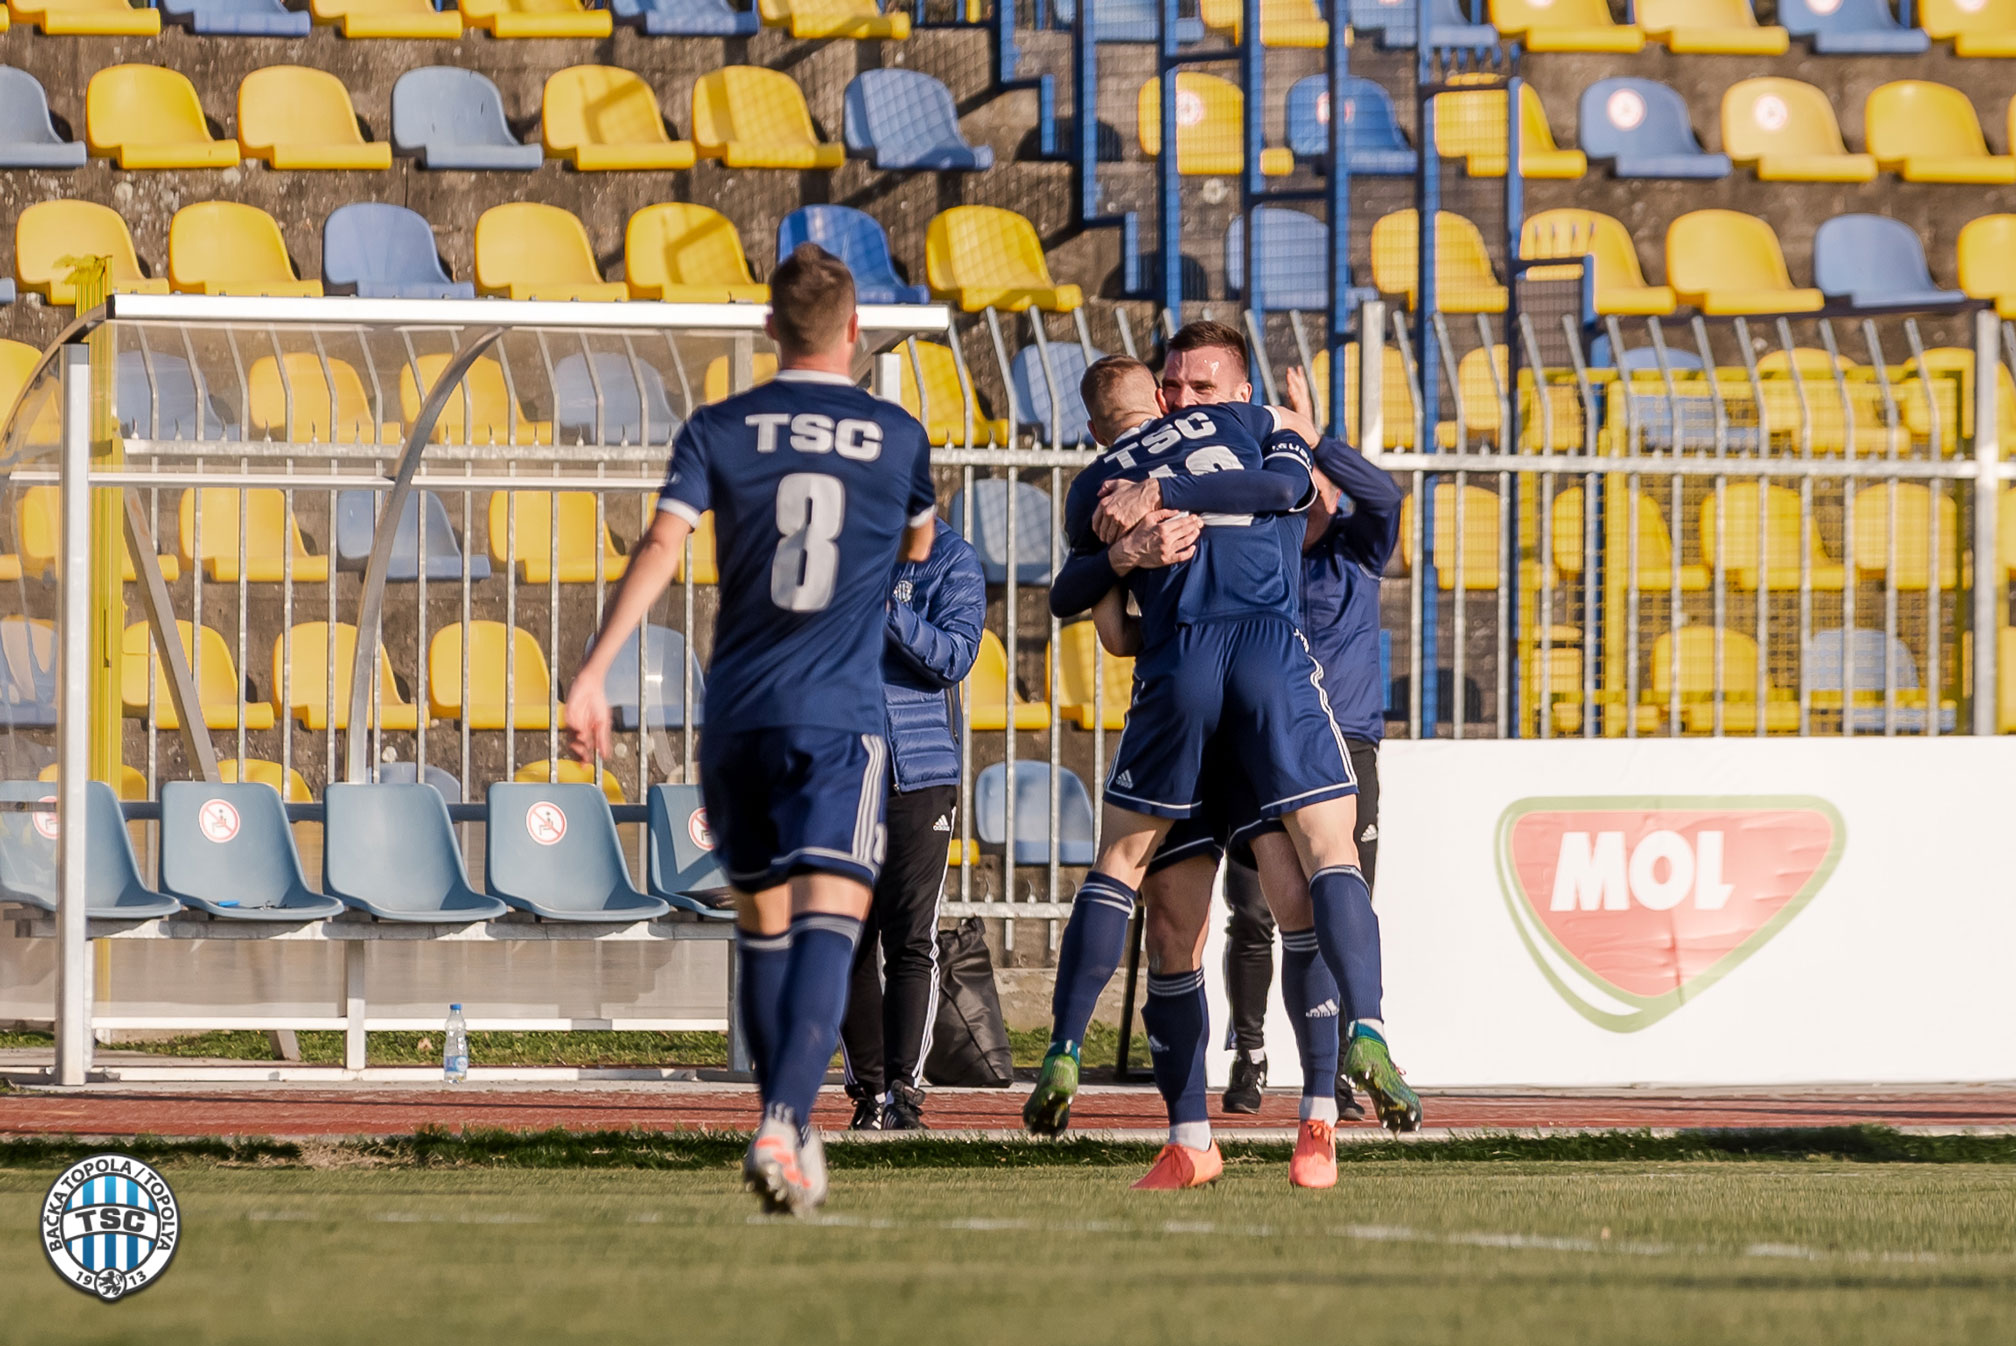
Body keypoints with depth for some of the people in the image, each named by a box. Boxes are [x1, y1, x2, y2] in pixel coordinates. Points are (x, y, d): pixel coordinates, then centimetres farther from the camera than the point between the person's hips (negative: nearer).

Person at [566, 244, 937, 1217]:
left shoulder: (719, 431, 4)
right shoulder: (897, 436, 6)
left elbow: (661, 548, -9)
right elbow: (918, 547, 26)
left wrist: (592, 672, -13)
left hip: (737, 716, 2)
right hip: (839, 717, -2)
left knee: (762, 928, 18)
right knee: (827, 921, -13)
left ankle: (786, 1126, 27)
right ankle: (784, 1124, -33)